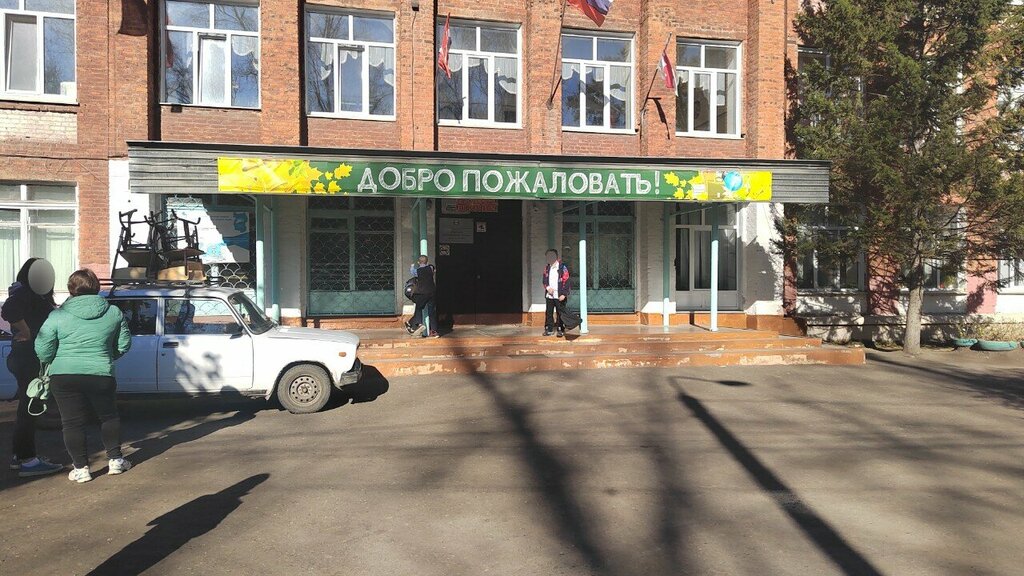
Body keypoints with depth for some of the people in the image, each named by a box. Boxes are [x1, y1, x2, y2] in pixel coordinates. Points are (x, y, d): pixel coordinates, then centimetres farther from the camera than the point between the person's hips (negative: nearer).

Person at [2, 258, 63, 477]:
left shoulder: (28, 293, 16)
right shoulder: (23, 293, -15)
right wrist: (27, 333, -23)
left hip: (25, 358, 10)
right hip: (27, 358, -10)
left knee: (27, 408, 17)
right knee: (29, 409, -6)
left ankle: (20, 456, 27)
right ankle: (28, 461, -2)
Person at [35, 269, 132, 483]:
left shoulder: (58, 315, -5)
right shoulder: (114, 312, 0)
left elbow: (43, 352, -5)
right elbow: (124, 344, 7)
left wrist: (57, 362, 15)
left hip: (64, 377, -1)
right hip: (101, 375, 1)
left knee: (73, 423, 9)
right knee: (108, 417, 19)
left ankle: (81, 468, 12)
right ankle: (115, 459, 23)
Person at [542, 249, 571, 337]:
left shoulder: (562, 267, -7)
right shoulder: (547, 268, 9)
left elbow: (566, 282, -10)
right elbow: (544, 280, 14)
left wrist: (564, 294, -16)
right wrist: (547, 287, -6)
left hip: (559, 296, -5)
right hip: (549, 295, 5)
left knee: (560, 313, 2)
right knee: (548, 313, 9)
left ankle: (561, 330, 10)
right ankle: (549, 329, 19)